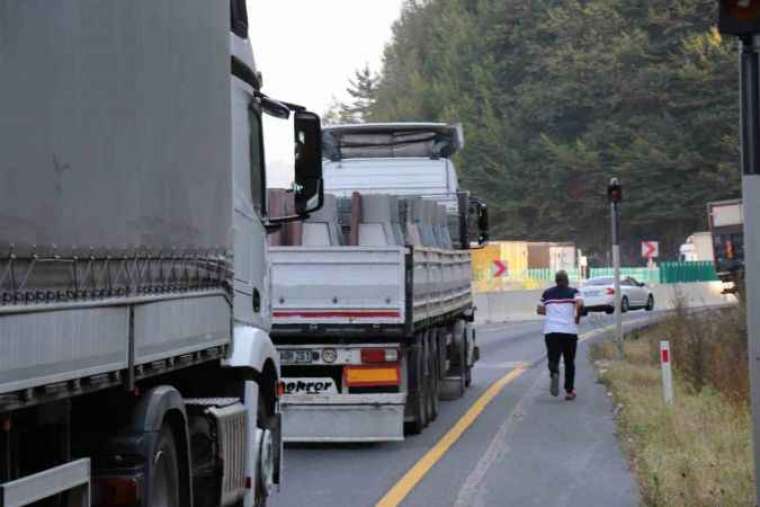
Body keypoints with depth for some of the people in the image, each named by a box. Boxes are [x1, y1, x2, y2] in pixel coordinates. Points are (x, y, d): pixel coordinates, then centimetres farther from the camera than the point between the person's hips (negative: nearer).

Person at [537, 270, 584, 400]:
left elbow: (540, 310, 12)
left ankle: (554, 373, -34)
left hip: (550, 331, 1)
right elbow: (580, 304, -15)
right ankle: (569, 391, 12)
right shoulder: (573, 292, 3)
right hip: (569, 331, -1)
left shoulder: (547, 293, 11)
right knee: (569, 362, 12)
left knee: (553, 358, 1)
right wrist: (577, 317, 0)